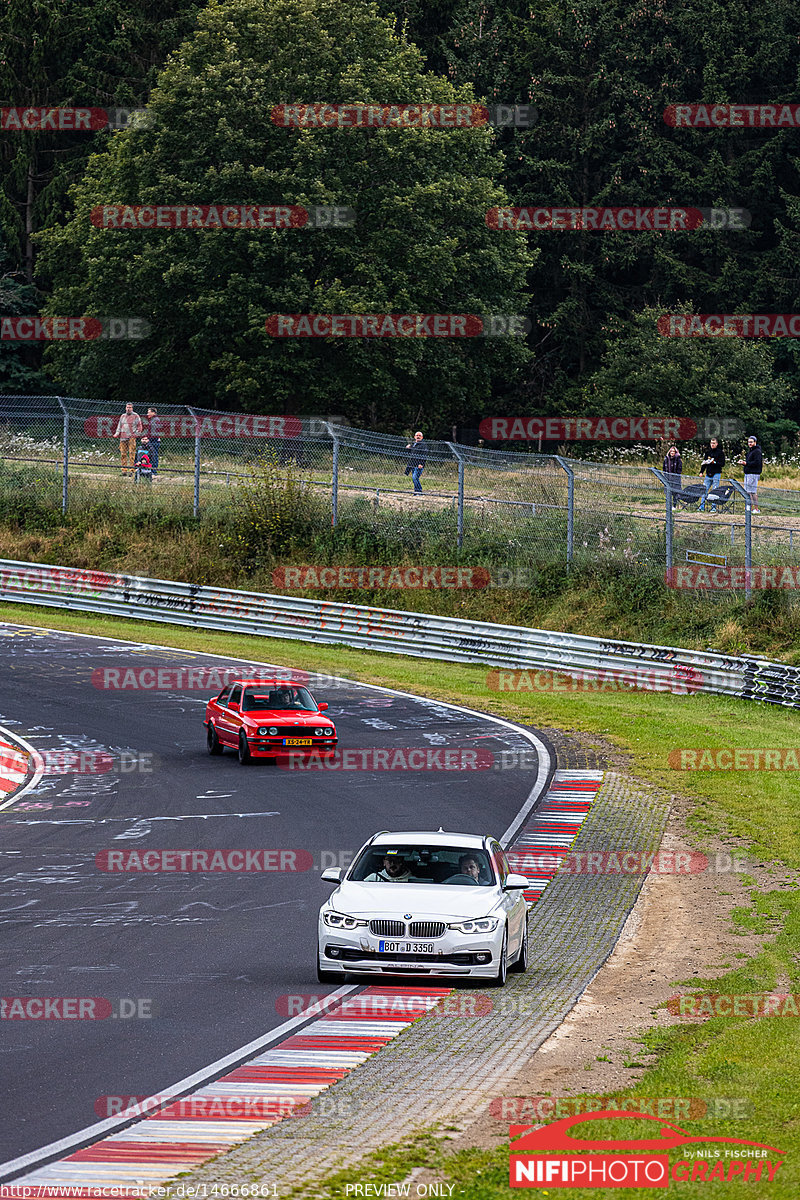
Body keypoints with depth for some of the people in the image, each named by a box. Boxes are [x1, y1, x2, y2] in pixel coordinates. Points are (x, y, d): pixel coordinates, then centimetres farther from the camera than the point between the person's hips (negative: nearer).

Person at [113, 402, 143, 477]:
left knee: (131, 453, -9)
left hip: (132, 437, -5)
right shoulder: (123, 416, 20)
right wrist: (117, 433, 9)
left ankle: (131, 469, -11)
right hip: (123, 437, 5)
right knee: (123, 454, 1)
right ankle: (124, 470, 3)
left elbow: (139, 426, 5)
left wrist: (137, 433, -7)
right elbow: (119, 425, 23)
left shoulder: (135, 416, 6)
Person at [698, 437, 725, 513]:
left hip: (716, 474, -5)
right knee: (704, 490, 0)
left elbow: (722, 464, -5)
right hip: (708, 474, 5)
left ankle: (714, 507, 1)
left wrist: (714, 462, -19)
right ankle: (702, 506, 4)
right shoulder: (708, 452, 14)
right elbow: (704, 462, 19)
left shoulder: (720, 452, 0)